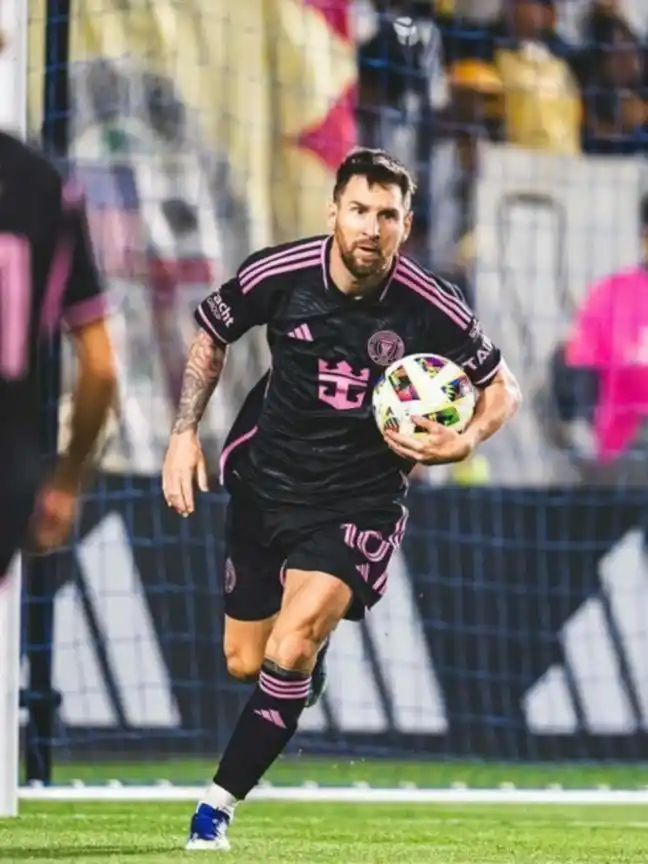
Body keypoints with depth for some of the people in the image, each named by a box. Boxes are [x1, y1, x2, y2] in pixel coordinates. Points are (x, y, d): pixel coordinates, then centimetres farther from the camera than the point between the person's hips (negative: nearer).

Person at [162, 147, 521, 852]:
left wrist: (461, 444, -18)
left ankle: (217, 806, -14)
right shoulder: (278, 274, -13)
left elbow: (501, 389, 0)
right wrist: (185, 432, 0)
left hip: (361, 499, -3)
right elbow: (210, 336, 8)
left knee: (290, 650, -24)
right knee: (244, 664, 13)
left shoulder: (431, 309, -17)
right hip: (264, 484, 3)